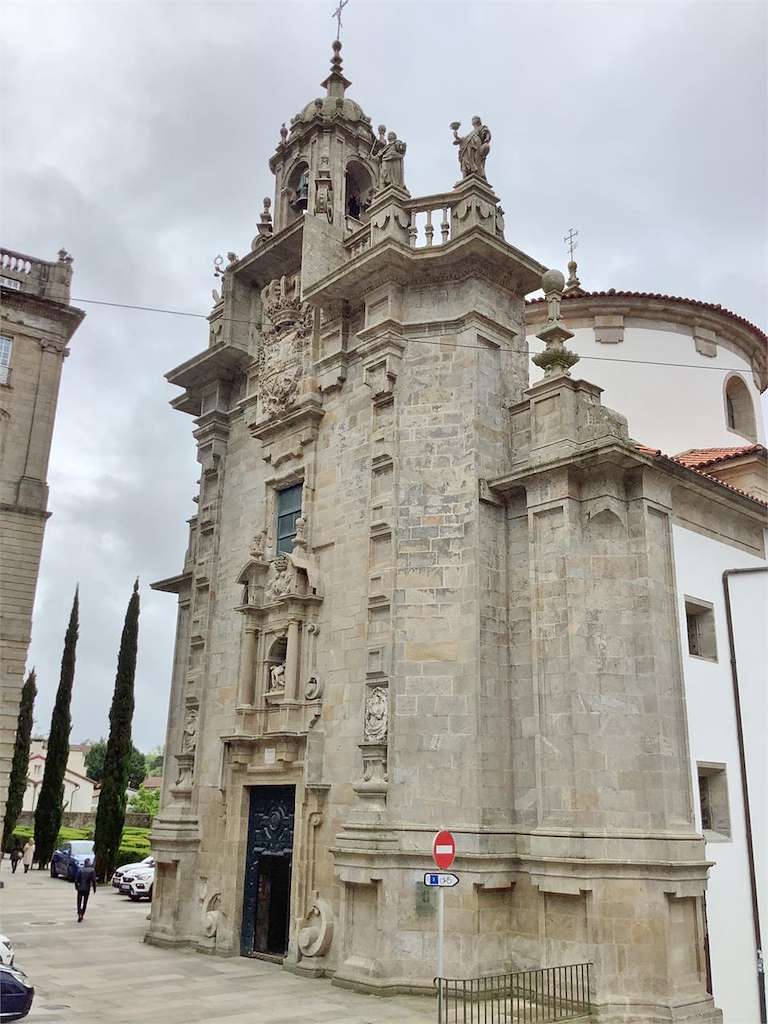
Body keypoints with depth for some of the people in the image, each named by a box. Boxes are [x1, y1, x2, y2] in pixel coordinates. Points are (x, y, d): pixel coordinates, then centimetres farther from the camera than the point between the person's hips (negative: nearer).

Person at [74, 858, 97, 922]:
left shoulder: (80, 869, -4)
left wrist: (76, 886, 12)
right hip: (87, 888, 0)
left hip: (80, 888, 0)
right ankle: (82, 915, 17)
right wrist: (94, 888, 0)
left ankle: (79, 914, -15)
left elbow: (76, 879, -3)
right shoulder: (92, 870, -7)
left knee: (79, 902, 3)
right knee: (85, 902, 14)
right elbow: (93, 880, -10)